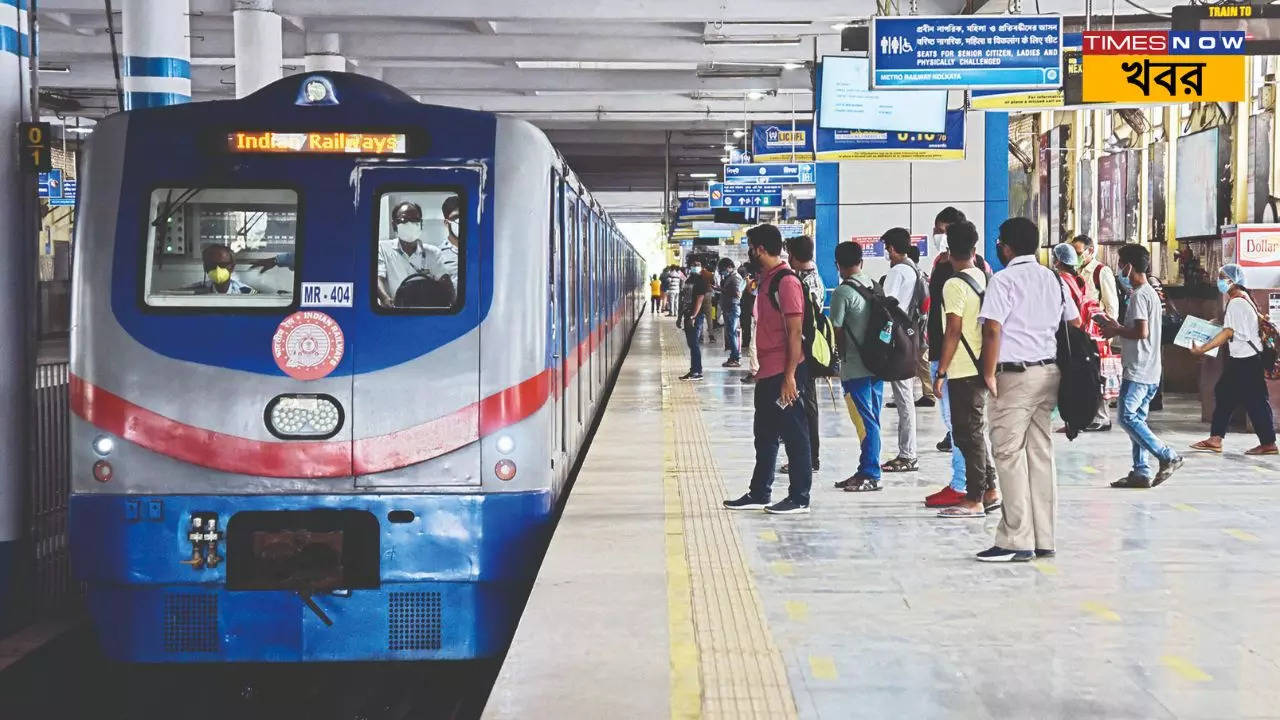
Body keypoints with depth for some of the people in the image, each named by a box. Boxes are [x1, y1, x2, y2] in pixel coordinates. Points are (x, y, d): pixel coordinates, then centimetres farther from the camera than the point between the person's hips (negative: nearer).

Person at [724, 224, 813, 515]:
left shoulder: (787, 282, -15)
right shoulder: (767, 280, 14)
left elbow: (795, 332, -18)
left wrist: (790, 376, -21)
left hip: (783, 373, -10)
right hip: (767, 372, 10)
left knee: (793, 434, -1)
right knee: (765, 435, 15)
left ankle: (799, 498, 5)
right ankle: (759, 493, 23)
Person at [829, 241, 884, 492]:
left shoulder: (842, 292, -12)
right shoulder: (875, 287, 8)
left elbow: (837, 331, -10)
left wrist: (842, 356, 6)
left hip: (855, 368, -7)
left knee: (864, 422, -4)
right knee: (871, 421, 11)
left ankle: (870, 475, -2)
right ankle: (866, 471, 18)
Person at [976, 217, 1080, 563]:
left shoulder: (1004, 280, -8)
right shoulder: (1053, 279, 14)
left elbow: (993, 329, -17)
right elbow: (1075, 324, 16)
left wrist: (989, 374, -11)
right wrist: (1065, 367, 20)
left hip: (1016, 375, -7)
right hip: (1050, 372, 7)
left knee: (1009, 453, -4)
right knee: (1042, 453, 10)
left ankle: (1017, 541, -7)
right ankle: (1043, 539, 12)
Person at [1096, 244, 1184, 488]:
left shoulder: (1139, 295, -14)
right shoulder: (1150, 292, 17)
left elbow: (1141, 332, -23)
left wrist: (1117, 331, -8)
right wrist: (1116, 326, 17)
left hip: (1138, 370, -10)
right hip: (1150, 371, 10)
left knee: (1128, 418, -9)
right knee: (1136, 419, 9)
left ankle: (1167, 457, -10)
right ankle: (1141, 472, 8)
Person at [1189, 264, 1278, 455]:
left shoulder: (1236, 302, -17)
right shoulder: (1245, 299, 14)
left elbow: (1228, 332, -21)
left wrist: (1202, 349, -19)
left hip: (1246, 360, -10)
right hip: (1241, 358, 10)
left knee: (1255, 400, -4)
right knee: (1223, 394, 10)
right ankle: (1215, 439, 12)